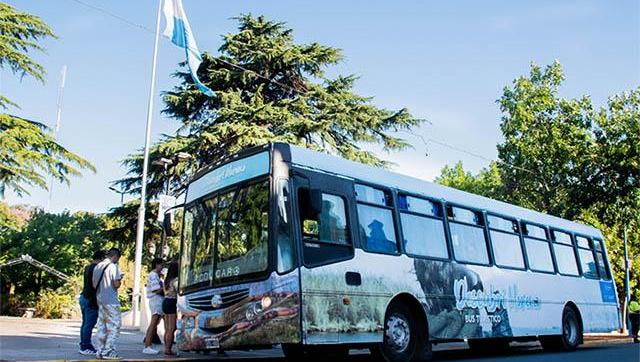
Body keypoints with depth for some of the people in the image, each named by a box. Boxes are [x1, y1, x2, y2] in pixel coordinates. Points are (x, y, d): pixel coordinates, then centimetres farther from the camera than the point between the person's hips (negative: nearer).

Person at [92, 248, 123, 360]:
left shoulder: (97, 266, 11)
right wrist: (120, 280, 3)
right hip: (111, 301, -8)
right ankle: (108, 351, -5)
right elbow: (116, 284, -17)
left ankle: (100, 351, 16)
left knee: (102, 326, 13)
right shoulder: (113, 266, -12)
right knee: (114, 325, -2)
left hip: (100, 300, 8)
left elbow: (94, 285, 14)